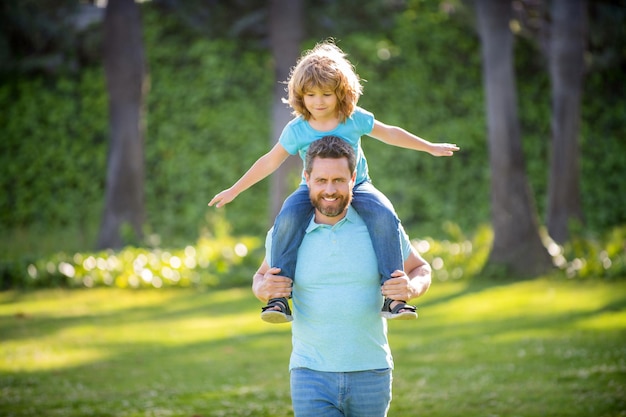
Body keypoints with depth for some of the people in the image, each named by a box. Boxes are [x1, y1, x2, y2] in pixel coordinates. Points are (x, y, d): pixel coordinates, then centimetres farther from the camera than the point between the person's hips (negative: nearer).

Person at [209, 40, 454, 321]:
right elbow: (270, 161, 4)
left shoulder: (355, 119, -5)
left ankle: (392, 296, -25)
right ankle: (278, 297, -29)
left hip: (357, 187, 0)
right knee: (287, 219, -32)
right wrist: (234, 190, 5)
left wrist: (430, 147, 18)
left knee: (385, 216, -30)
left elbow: (389, 134, 10)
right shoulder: (296, 129, -6)